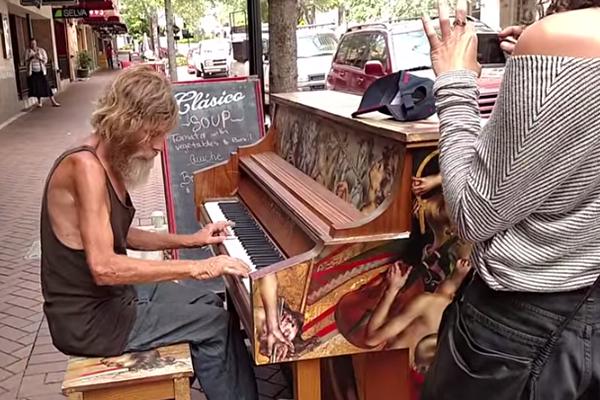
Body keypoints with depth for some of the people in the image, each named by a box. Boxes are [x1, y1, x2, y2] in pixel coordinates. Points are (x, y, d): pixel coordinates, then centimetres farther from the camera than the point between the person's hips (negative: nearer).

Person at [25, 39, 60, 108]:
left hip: (41, 71, -1)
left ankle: (53, 102, -6)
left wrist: (39, 58, -21)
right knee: (36, 87, 0)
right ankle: (39, 102, 13)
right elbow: (26, 61, -2)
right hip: (32, 72, 1)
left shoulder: (41, 50, 1)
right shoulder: (28, 51, 3)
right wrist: (31, 58, -20)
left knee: (46, 86, -6)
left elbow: (45, 60, -2)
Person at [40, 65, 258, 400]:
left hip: (109, 295, 10)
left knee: (212, 306, 16)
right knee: (215, 323, -5)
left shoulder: (108, 162, 5)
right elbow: (104, 267, -33)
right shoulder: (86, 166, -25)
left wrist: (188, 240, 8)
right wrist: (196, 268, -30)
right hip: (88, 319, -9)